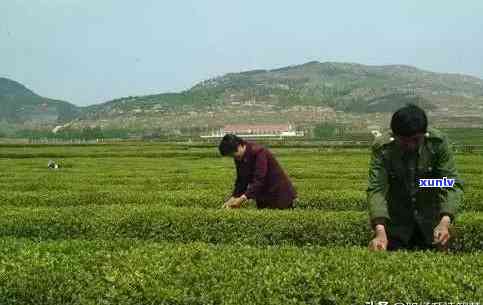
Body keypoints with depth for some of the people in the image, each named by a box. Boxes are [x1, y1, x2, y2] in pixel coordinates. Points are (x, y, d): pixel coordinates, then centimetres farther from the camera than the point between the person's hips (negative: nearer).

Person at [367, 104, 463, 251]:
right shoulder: (381, 148, -22)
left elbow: (452, 184, -22)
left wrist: (445, 221, -39)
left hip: (432, 220, 1)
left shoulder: (439, 142, -20)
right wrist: (380, 231, -44)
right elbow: (376, 189, -29)